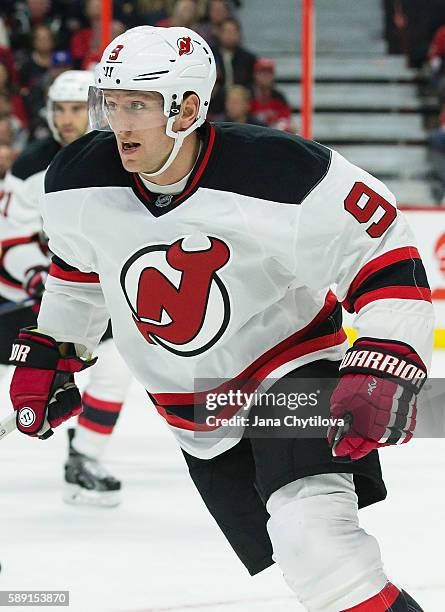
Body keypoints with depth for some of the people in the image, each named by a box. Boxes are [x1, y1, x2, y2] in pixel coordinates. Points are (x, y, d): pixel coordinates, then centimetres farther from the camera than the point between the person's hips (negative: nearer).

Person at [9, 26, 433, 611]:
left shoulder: (280, 175, -26)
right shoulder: (77, 184, -10)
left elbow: (385, 254, -19)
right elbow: (77, 266, 13)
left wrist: (385, 370, -28)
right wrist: (48, 353, 15)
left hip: (293, 373, -5)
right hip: (198, 422, 5)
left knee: (312, 534, -30)